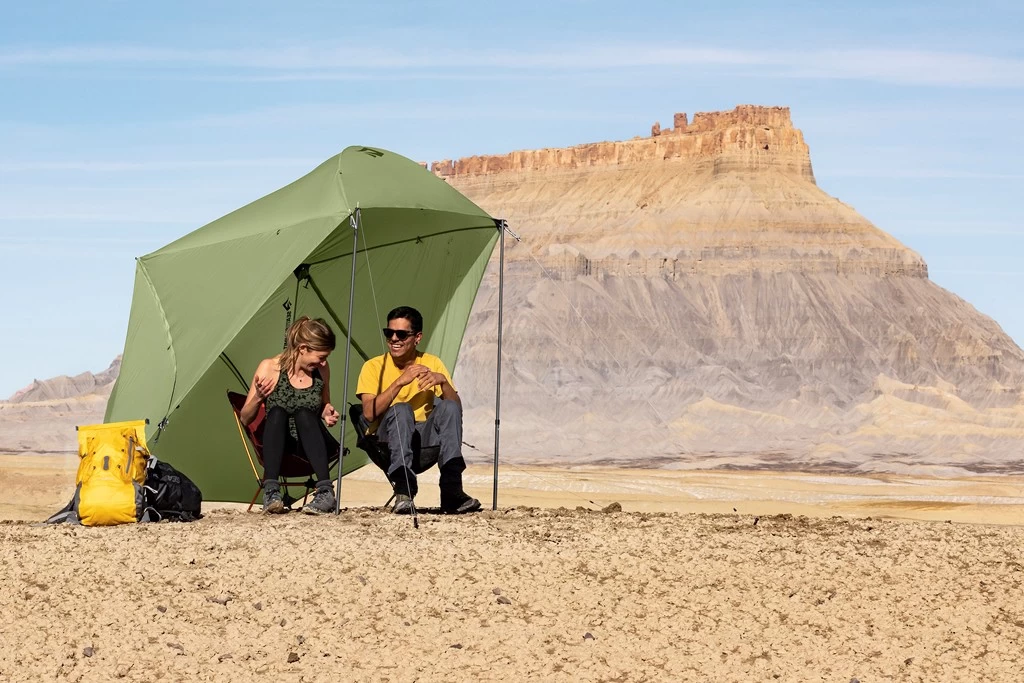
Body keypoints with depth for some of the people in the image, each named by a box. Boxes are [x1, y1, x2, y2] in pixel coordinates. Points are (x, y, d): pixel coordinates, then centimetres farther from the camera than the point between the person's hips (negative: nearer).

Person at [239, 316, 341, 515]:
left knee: (304, 414, -32)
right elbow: (245, 419, -1)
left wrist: (328, 414, -3)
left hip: (311, 445, 2)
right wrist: (257, 398, -21)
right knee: (277, 412, -34)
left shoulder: (321, 370, 2)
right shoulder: (270, 368, -7)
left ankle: (325, 491, -41)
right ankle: (271, 491, -43)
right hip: (279, 447, -2)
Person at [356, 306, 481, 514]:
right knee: (400, 410, -32)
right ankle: (403, 490, -40)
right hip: (387, 438, -2)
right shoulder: (374, 366, -2)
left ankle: (451, 490, -32)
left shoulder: (432, 363, 5)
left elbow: (456, 409, -4)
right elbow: (369, 413, -17)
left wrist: (443, 381, -22)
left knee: (448, 407, -24)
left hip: (425, 438, 2)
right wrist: (400, 382, -23)